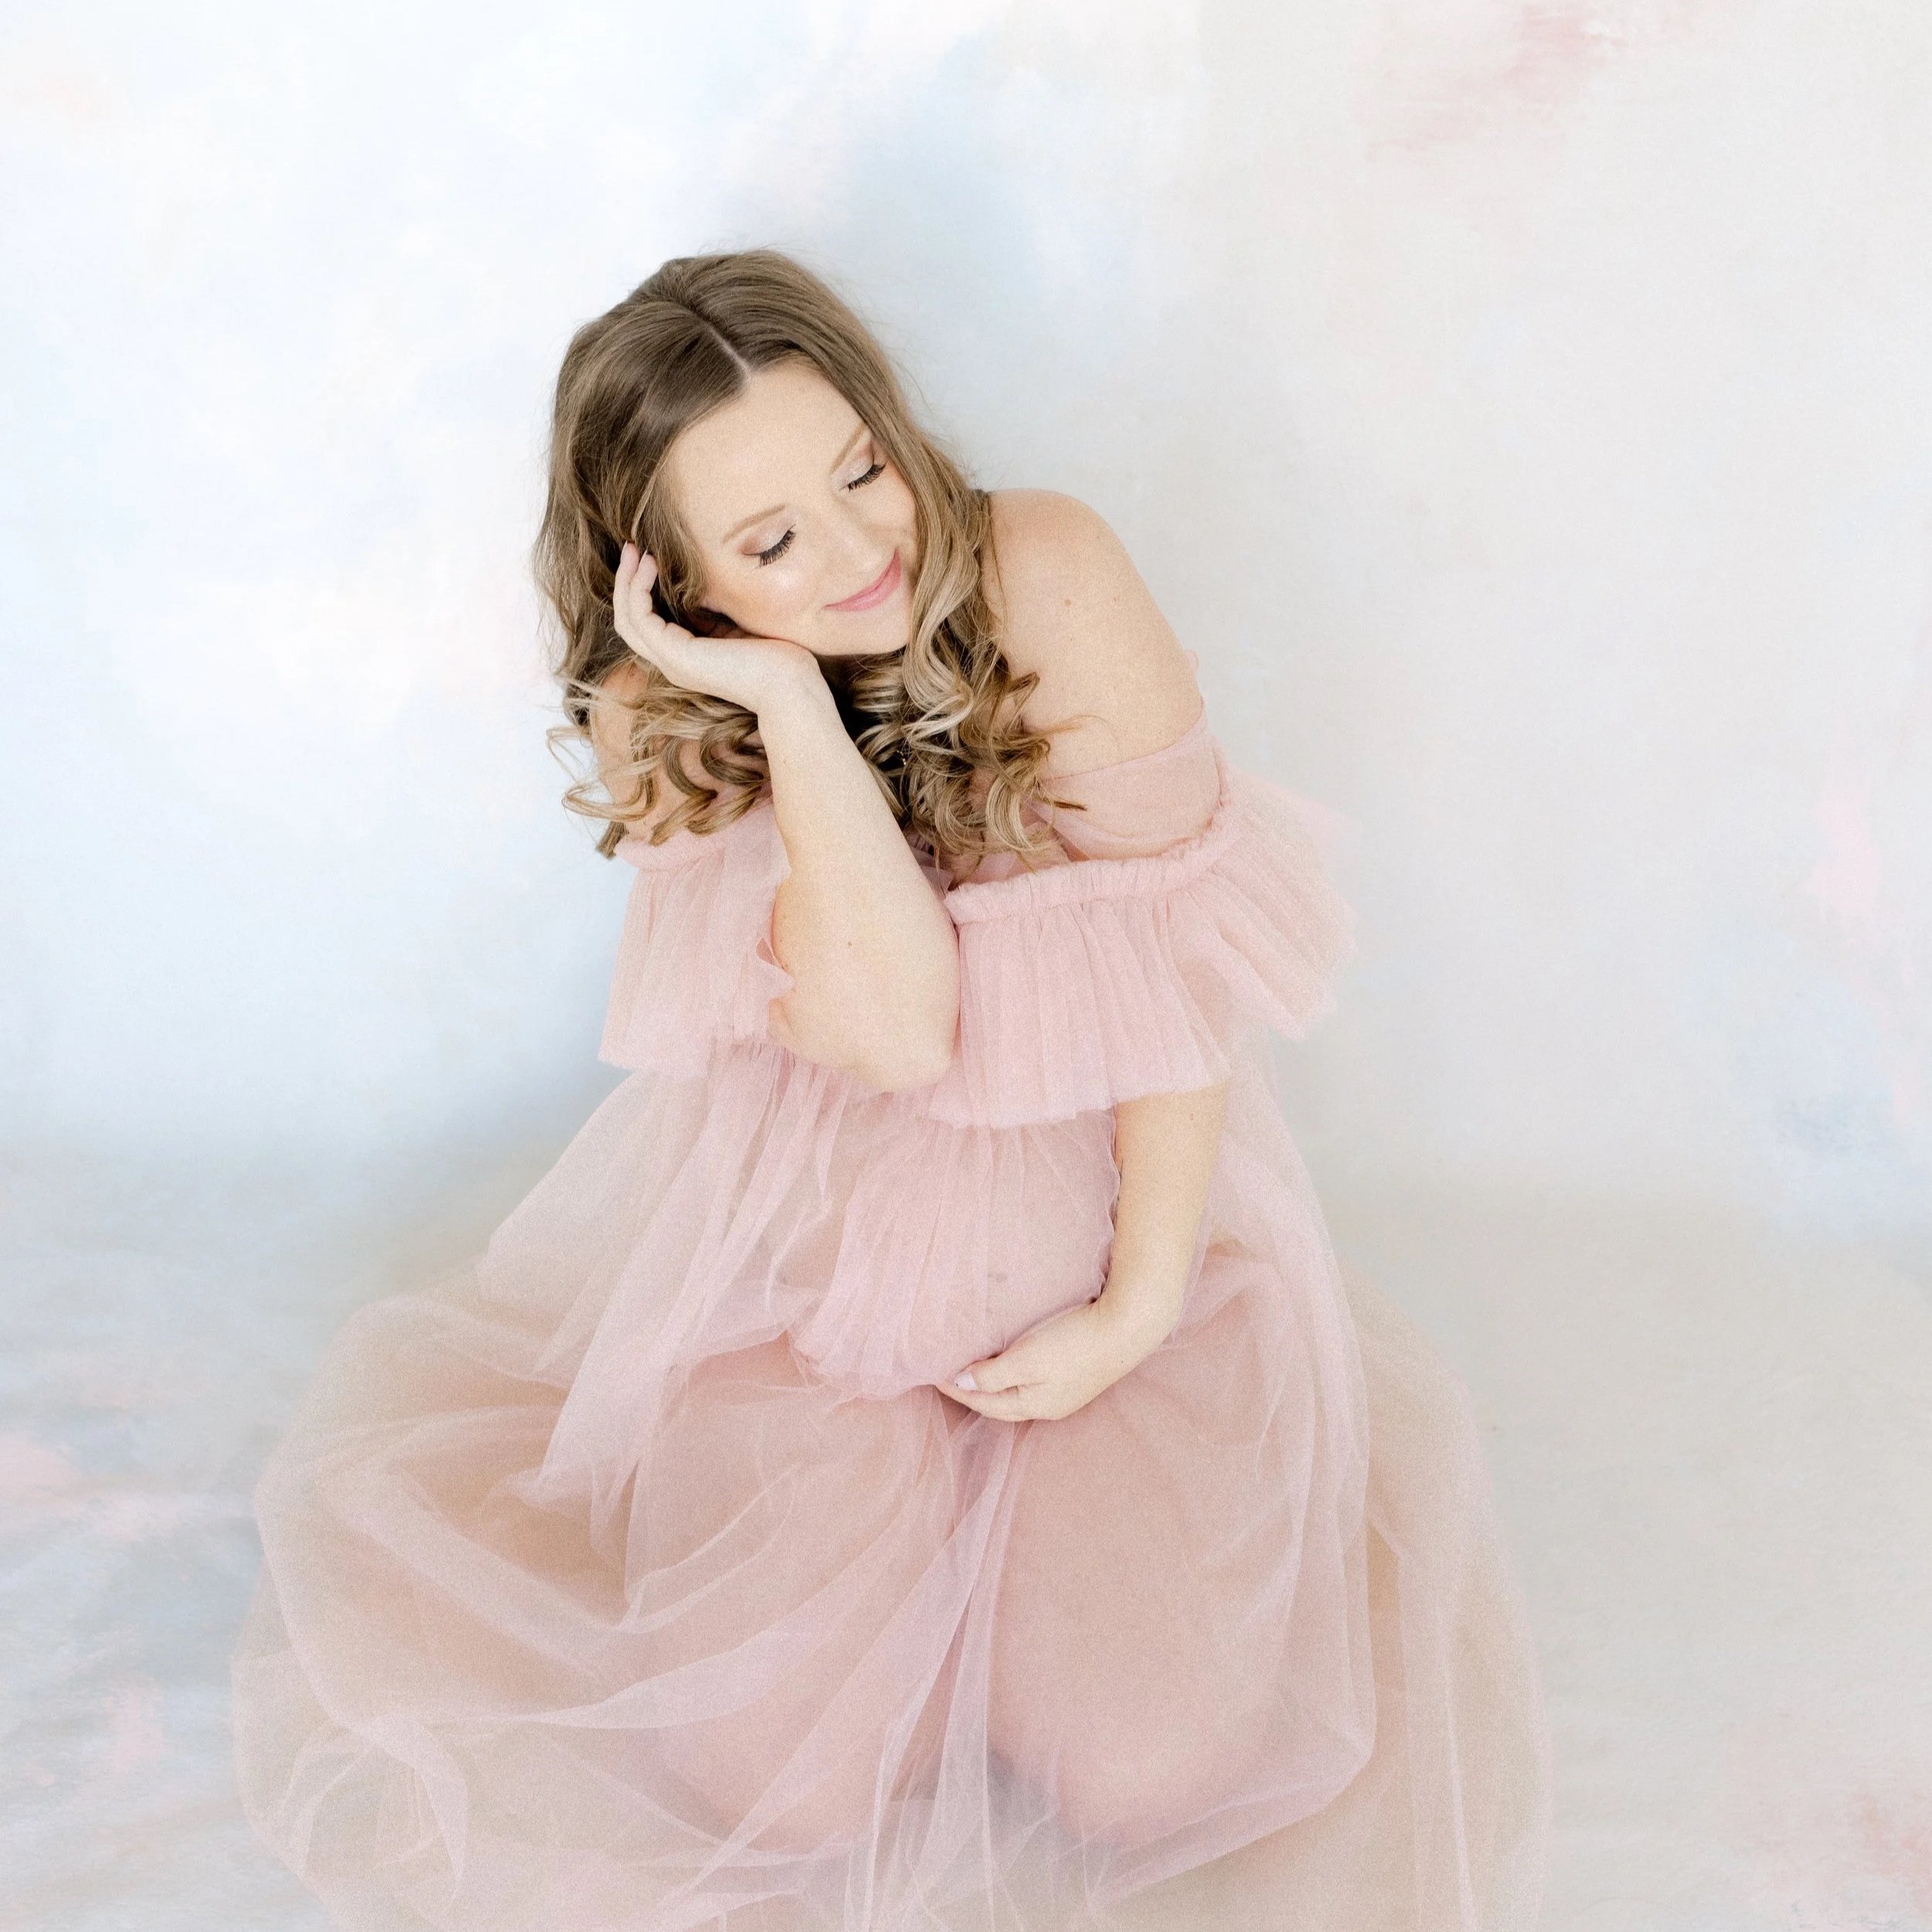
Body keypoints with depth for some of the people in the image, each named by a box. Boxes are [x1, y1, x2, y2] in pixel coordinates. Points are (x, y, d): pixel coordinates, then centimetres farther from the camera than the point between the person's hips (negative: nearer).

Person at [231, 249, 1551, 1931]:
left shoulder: (1045, 574, -16)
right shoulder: (658, 716, -11)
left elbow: (1175, 953, -13)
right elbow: (899, 1026, -24)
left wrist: (1140, 1307, -13)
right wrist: (792, 702, -27)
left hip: (1097, 1213, 0)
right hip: (809, 1257, 1)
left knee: (1156, 1768, -11)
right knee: (790, 1783, -10)